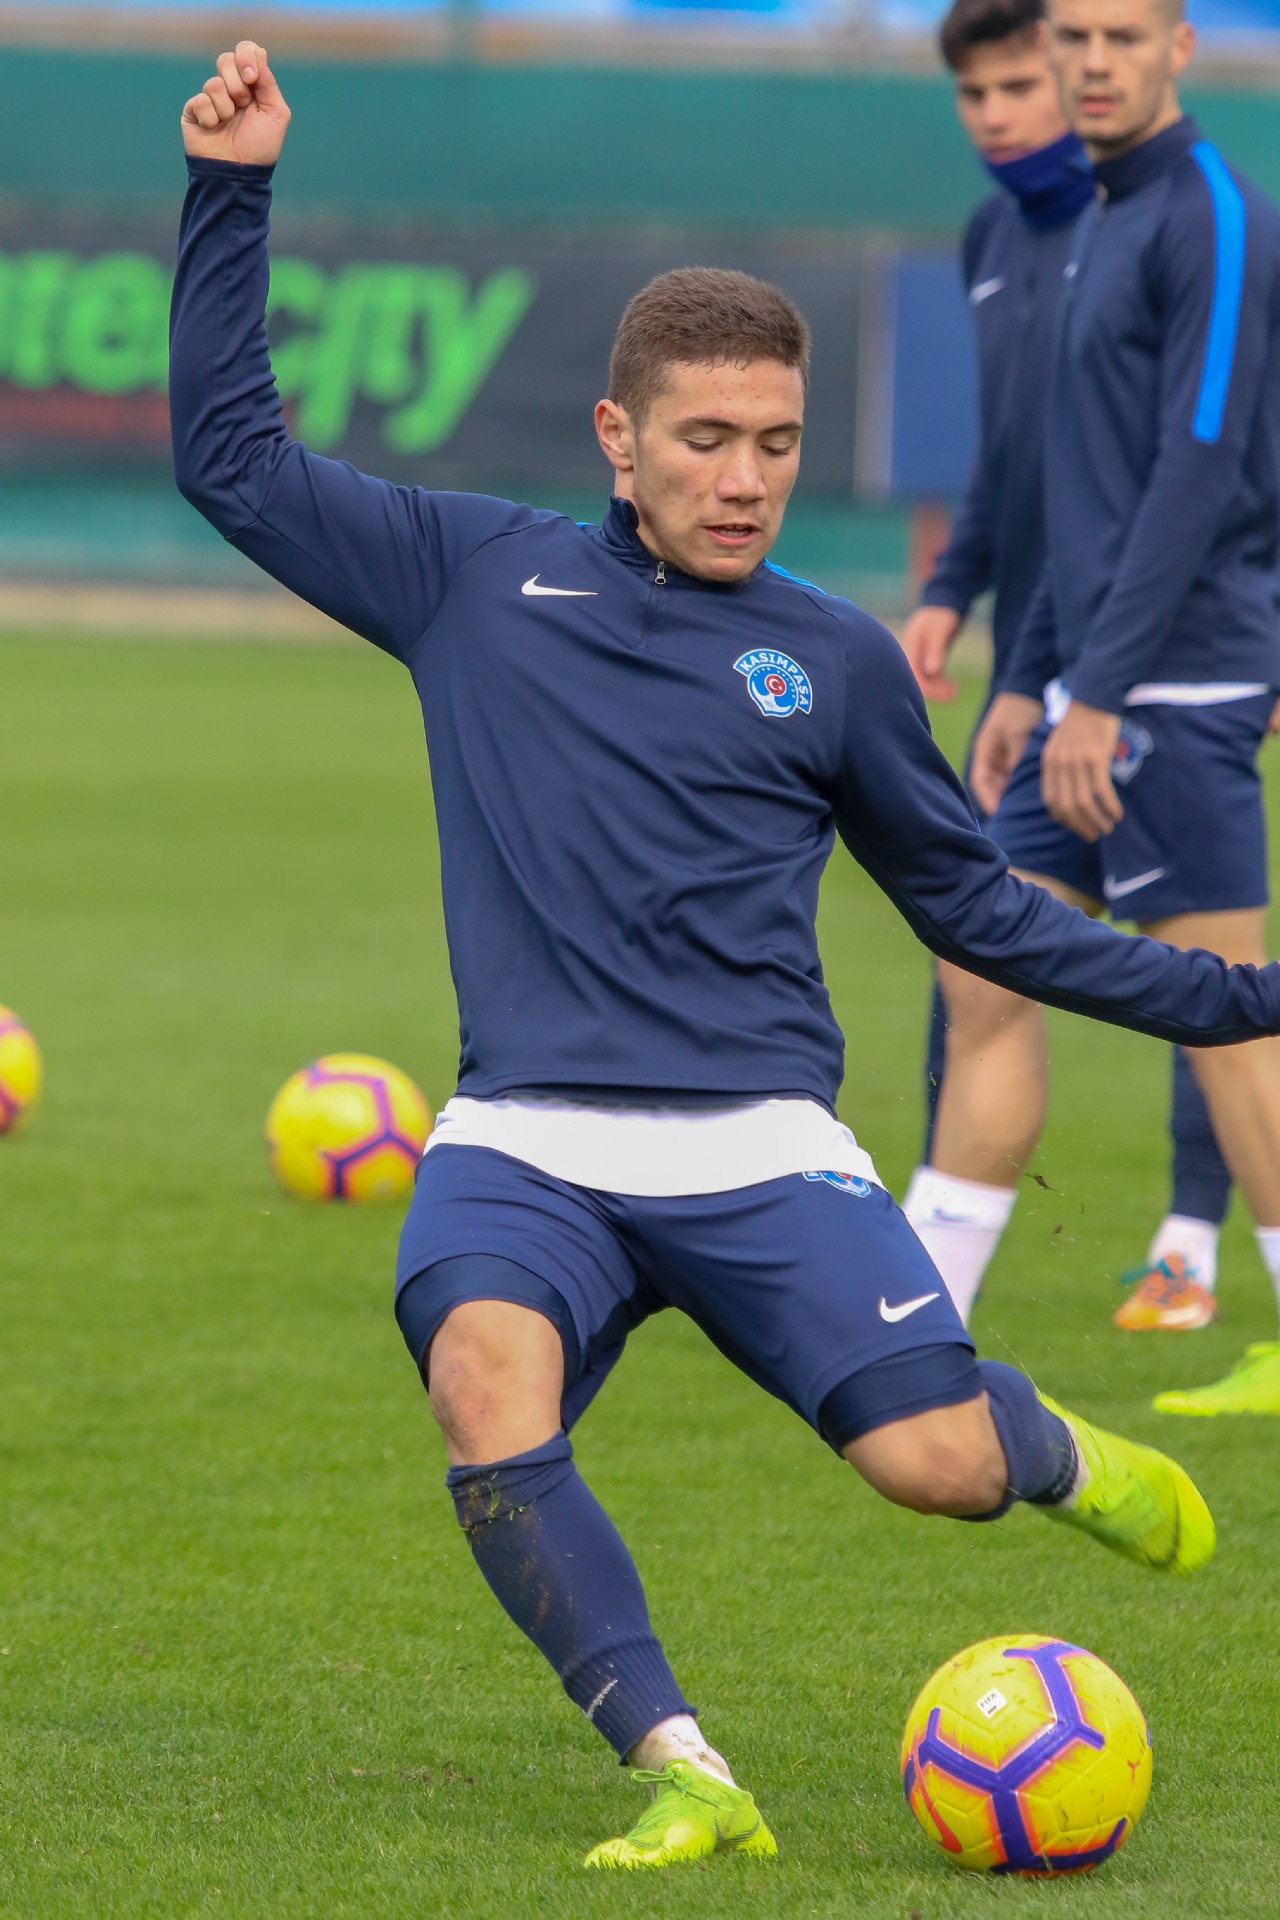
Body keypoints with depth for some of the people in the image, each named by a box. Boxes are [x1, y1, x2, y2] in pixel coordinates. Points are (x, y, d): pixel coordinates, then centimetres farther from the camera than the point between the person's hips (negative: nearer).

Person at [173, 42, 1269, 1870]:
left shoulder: (835, 662, 10)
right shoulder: (481, 578, 9)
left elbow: (975, 903, 19)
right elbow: (233, 458, 13)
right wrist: (233, 195, 6)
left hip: (760, 1150, 0)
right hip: (524, 1148, 0)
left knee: (940, 1465, -18)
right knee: (489, 1399, -32)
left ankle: (1055, 1447, 20)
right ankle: (683, 1777, -28)